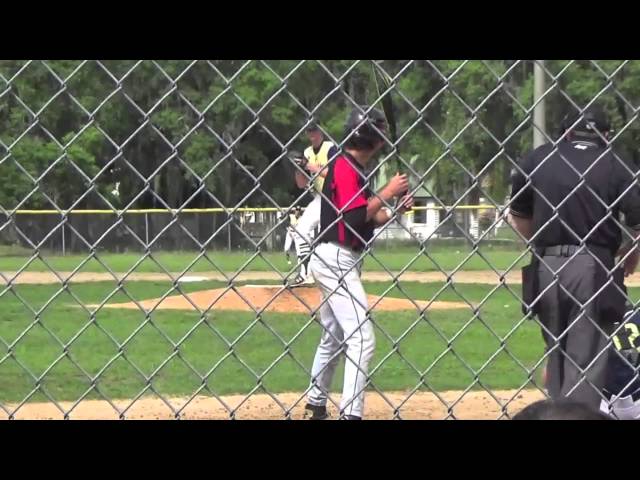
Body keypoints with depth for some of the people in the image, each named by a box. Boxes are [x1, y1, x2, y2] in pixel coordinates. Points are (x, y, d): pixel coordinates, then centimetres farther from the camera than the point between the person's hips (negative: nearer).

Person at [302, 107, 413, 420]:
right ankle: (351, 414, -19)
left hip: (335, 260, 11)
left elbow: (363, 222, 18)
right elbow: (355, 218, -24)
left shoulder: (352, 167, 16)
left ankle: (315, 406, 31)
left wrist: (393, 210, 6)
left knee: (333, 337, 20)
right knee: (362, 338, -15)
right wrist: (387, 193, -16)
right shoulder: (346, 166, -14)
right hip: (337, 258, -11)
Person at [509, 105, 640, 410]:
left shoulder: (538, 158, 8)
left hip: (545, 268, 3)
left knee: (556, 354, 19)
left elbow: (518, 214, 16)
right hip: (593, 268, -3)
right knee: (587, 362, -2)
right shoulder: (613, 165, 0)